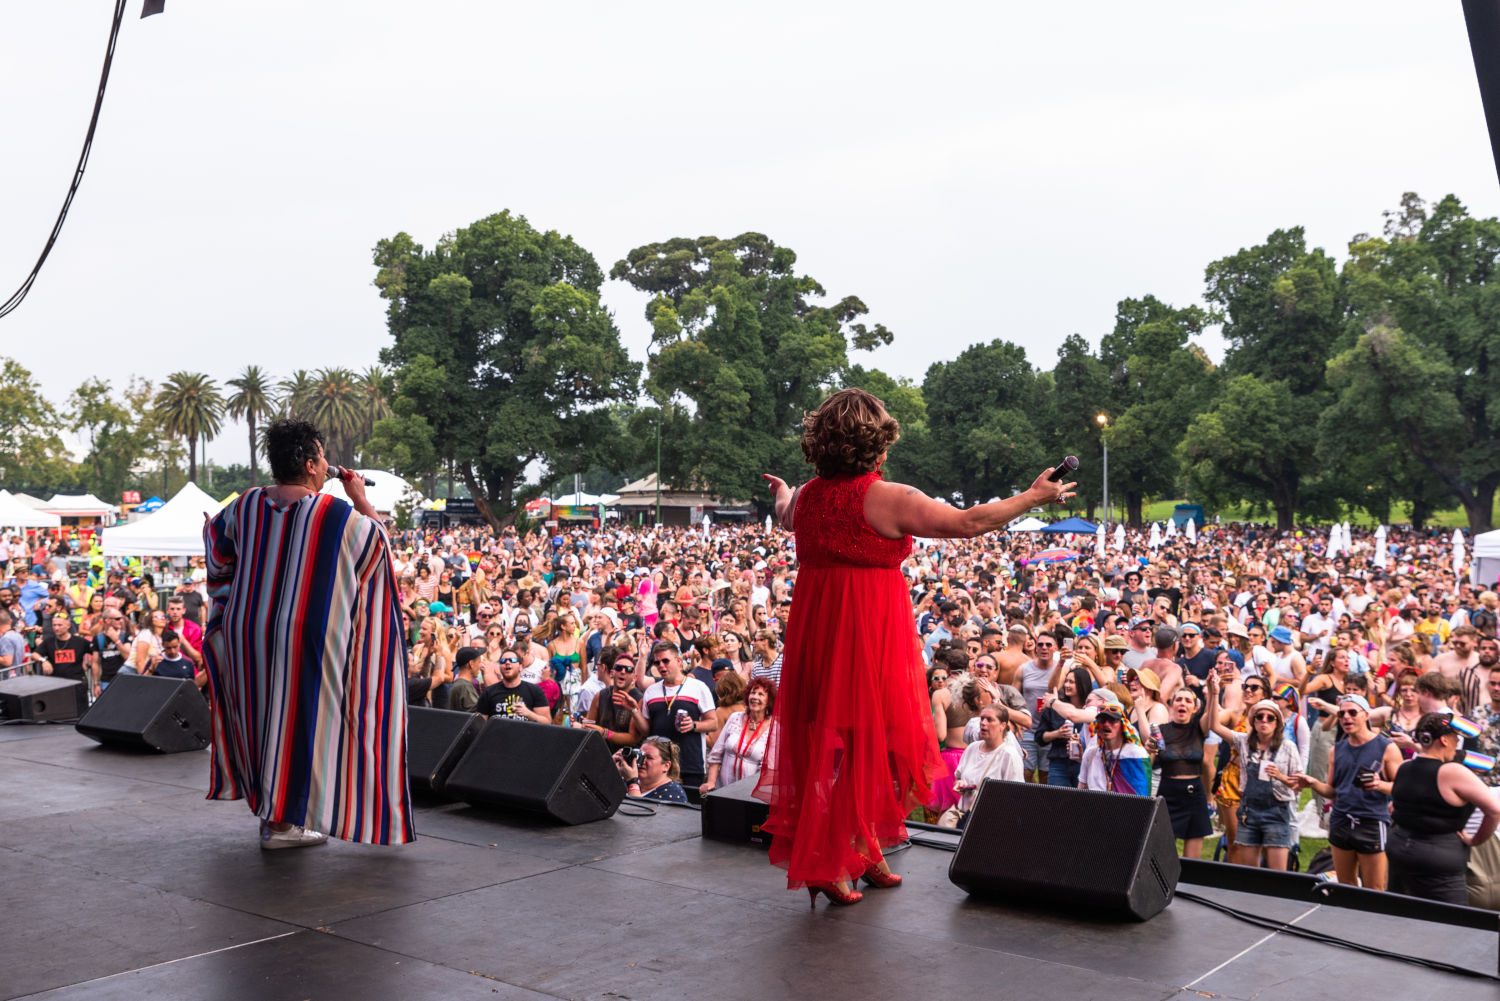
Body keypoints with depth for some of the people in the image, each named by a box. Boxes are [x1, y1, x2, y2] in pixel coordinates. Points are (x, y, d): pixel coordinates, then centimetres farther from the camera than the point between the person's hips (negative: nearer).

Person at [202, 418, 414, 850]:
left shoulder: (246, 506, -1)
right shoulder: (339, 514, -14)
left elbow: (215, 534, 19)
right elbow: (379, 537, 4)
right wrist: (360, 498, 12)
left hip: (248, 632, 5)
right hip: (308, 636, -5)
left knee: (263, 715, 17)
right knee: (302, 716, 5)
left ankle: (271, 808, 26)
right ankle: (282, 821, 9)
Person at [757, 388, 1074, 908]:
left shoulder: (806, 496, 5)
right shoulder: (888, 498, -14)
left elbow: (785, 514, 30)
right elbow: (969, 522, -11)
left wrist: (781, 493, 55)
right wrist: (1035, 496, 2)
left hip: (813, 626, 7)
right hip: (873, 631, -7)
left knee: (825, 738, 15)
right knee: (864, 740, 5)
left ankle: (863, 854, 27)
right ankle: (832, 863, 9)